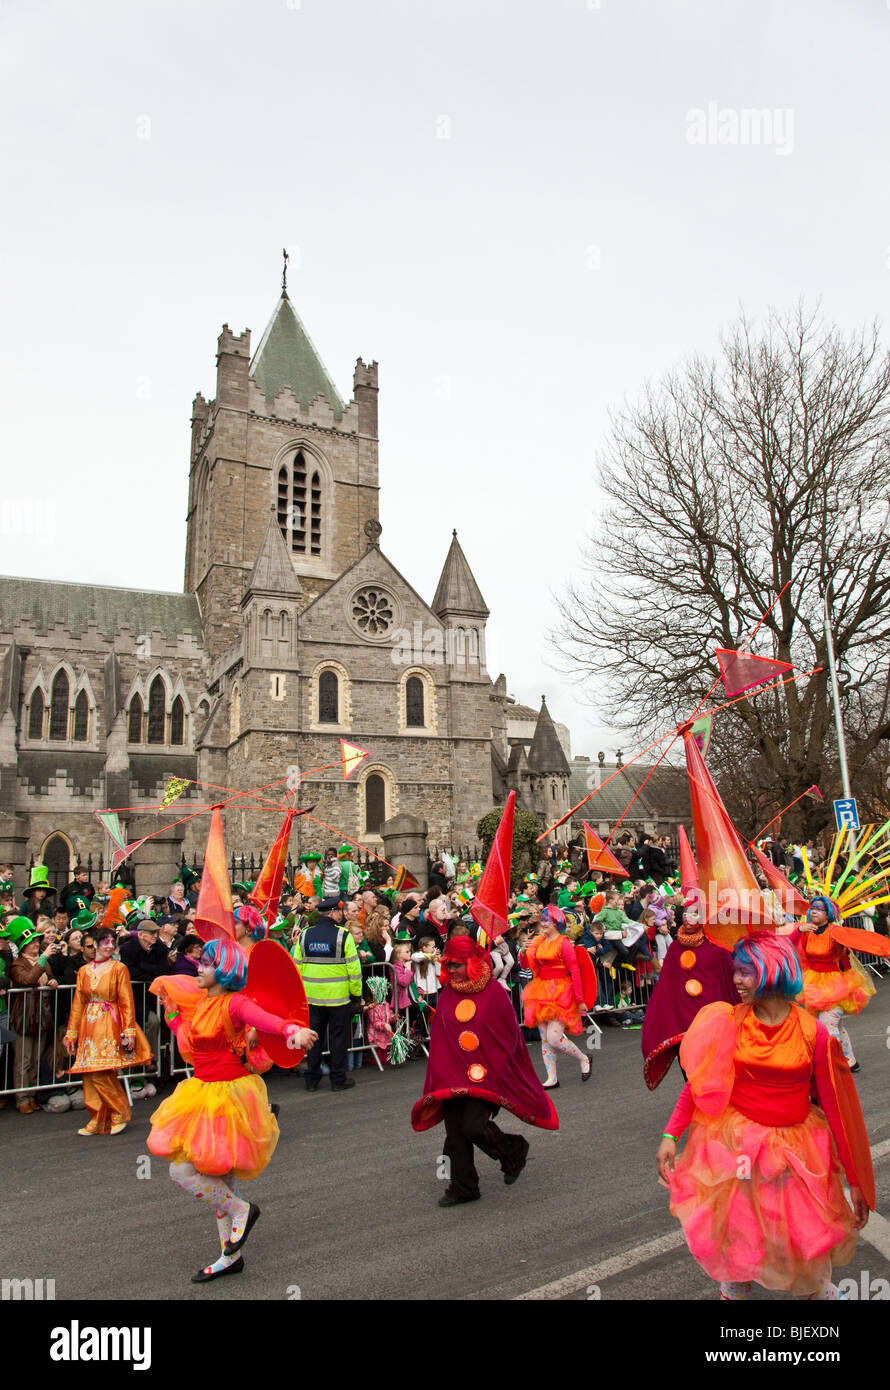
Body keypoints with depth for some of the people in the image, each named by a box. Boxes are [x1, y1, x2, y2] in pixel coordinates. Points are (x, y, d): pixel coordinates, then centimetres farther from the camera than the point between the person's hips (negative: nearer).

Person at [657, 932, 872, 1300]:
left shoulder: (813, 1033, -11)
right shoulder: (727, 1023, -9)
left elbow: (835, 1107, -5)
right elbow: (698, 1084, -5)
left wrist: (855, 1180, 0)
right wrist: (670, 1135, -12)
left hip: (794, 1151, -1)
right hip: (737, 1143, 1)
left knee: (806, 1237, 9)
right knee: (734, 1234, 10)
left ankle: (817, 1288, 44)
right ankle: (735, 1287, 43)